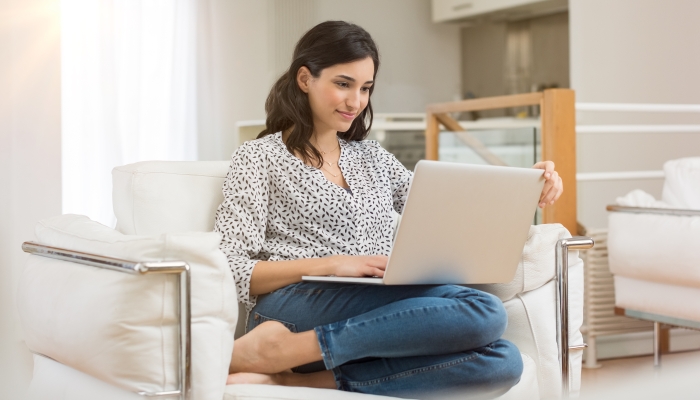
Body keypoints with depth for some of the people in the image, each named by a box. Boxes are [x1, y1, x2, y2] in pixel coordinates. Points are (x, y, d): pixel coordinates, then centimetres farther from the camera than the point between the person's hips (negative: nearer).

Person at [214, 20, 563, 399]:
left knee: (502, 361, -27)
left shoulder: (372, 158, 27)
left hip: (377, 317, 6)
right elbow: (233, 272, -1)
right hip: (297, 307, -6)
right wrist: (328, 265, -15)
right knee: (484, 312, -28)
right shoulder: (259, 157, 10)